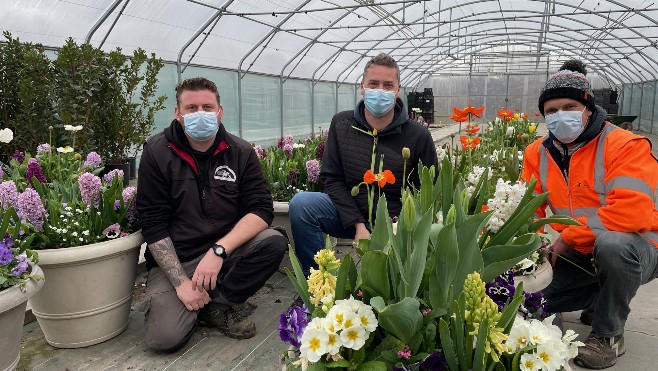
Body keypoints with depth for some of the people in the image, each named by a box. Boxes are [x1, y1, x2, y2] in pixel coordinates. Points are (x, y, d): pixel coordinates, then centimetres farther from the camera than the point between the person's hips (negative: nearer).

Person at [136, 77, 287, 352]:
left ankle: (216, 302, -6)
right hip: (174, 259, -2)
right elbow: (153, 225, -9)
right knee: (165, 337, -23)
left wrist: (218, 250, -25)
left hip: (227, 249, 2)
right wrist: (181, 281, -17)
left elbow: (262, 209, -11)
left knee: (274, 243, -26)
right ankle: (216, 303, 9)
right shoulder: (156, 153, -6)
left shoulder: (241, 152, -2)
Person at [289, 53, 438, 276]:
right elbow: (332, 178, -4)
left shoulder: (418, 137, -8)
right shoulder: (341, 124, -2)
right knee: (301, 203, -24)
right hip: (348, 214, 2)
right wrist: (358, 224, -15)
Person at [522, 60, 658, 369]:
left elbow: (632, 211, -32)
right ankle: (601, 297, 21)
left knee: (612, 244, -39)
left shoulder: (625, 146, -20)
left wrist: (567, 237, -27)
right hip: (578, 253, 6)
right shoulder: (538, 152, -2)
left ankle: (609, 334, -12)